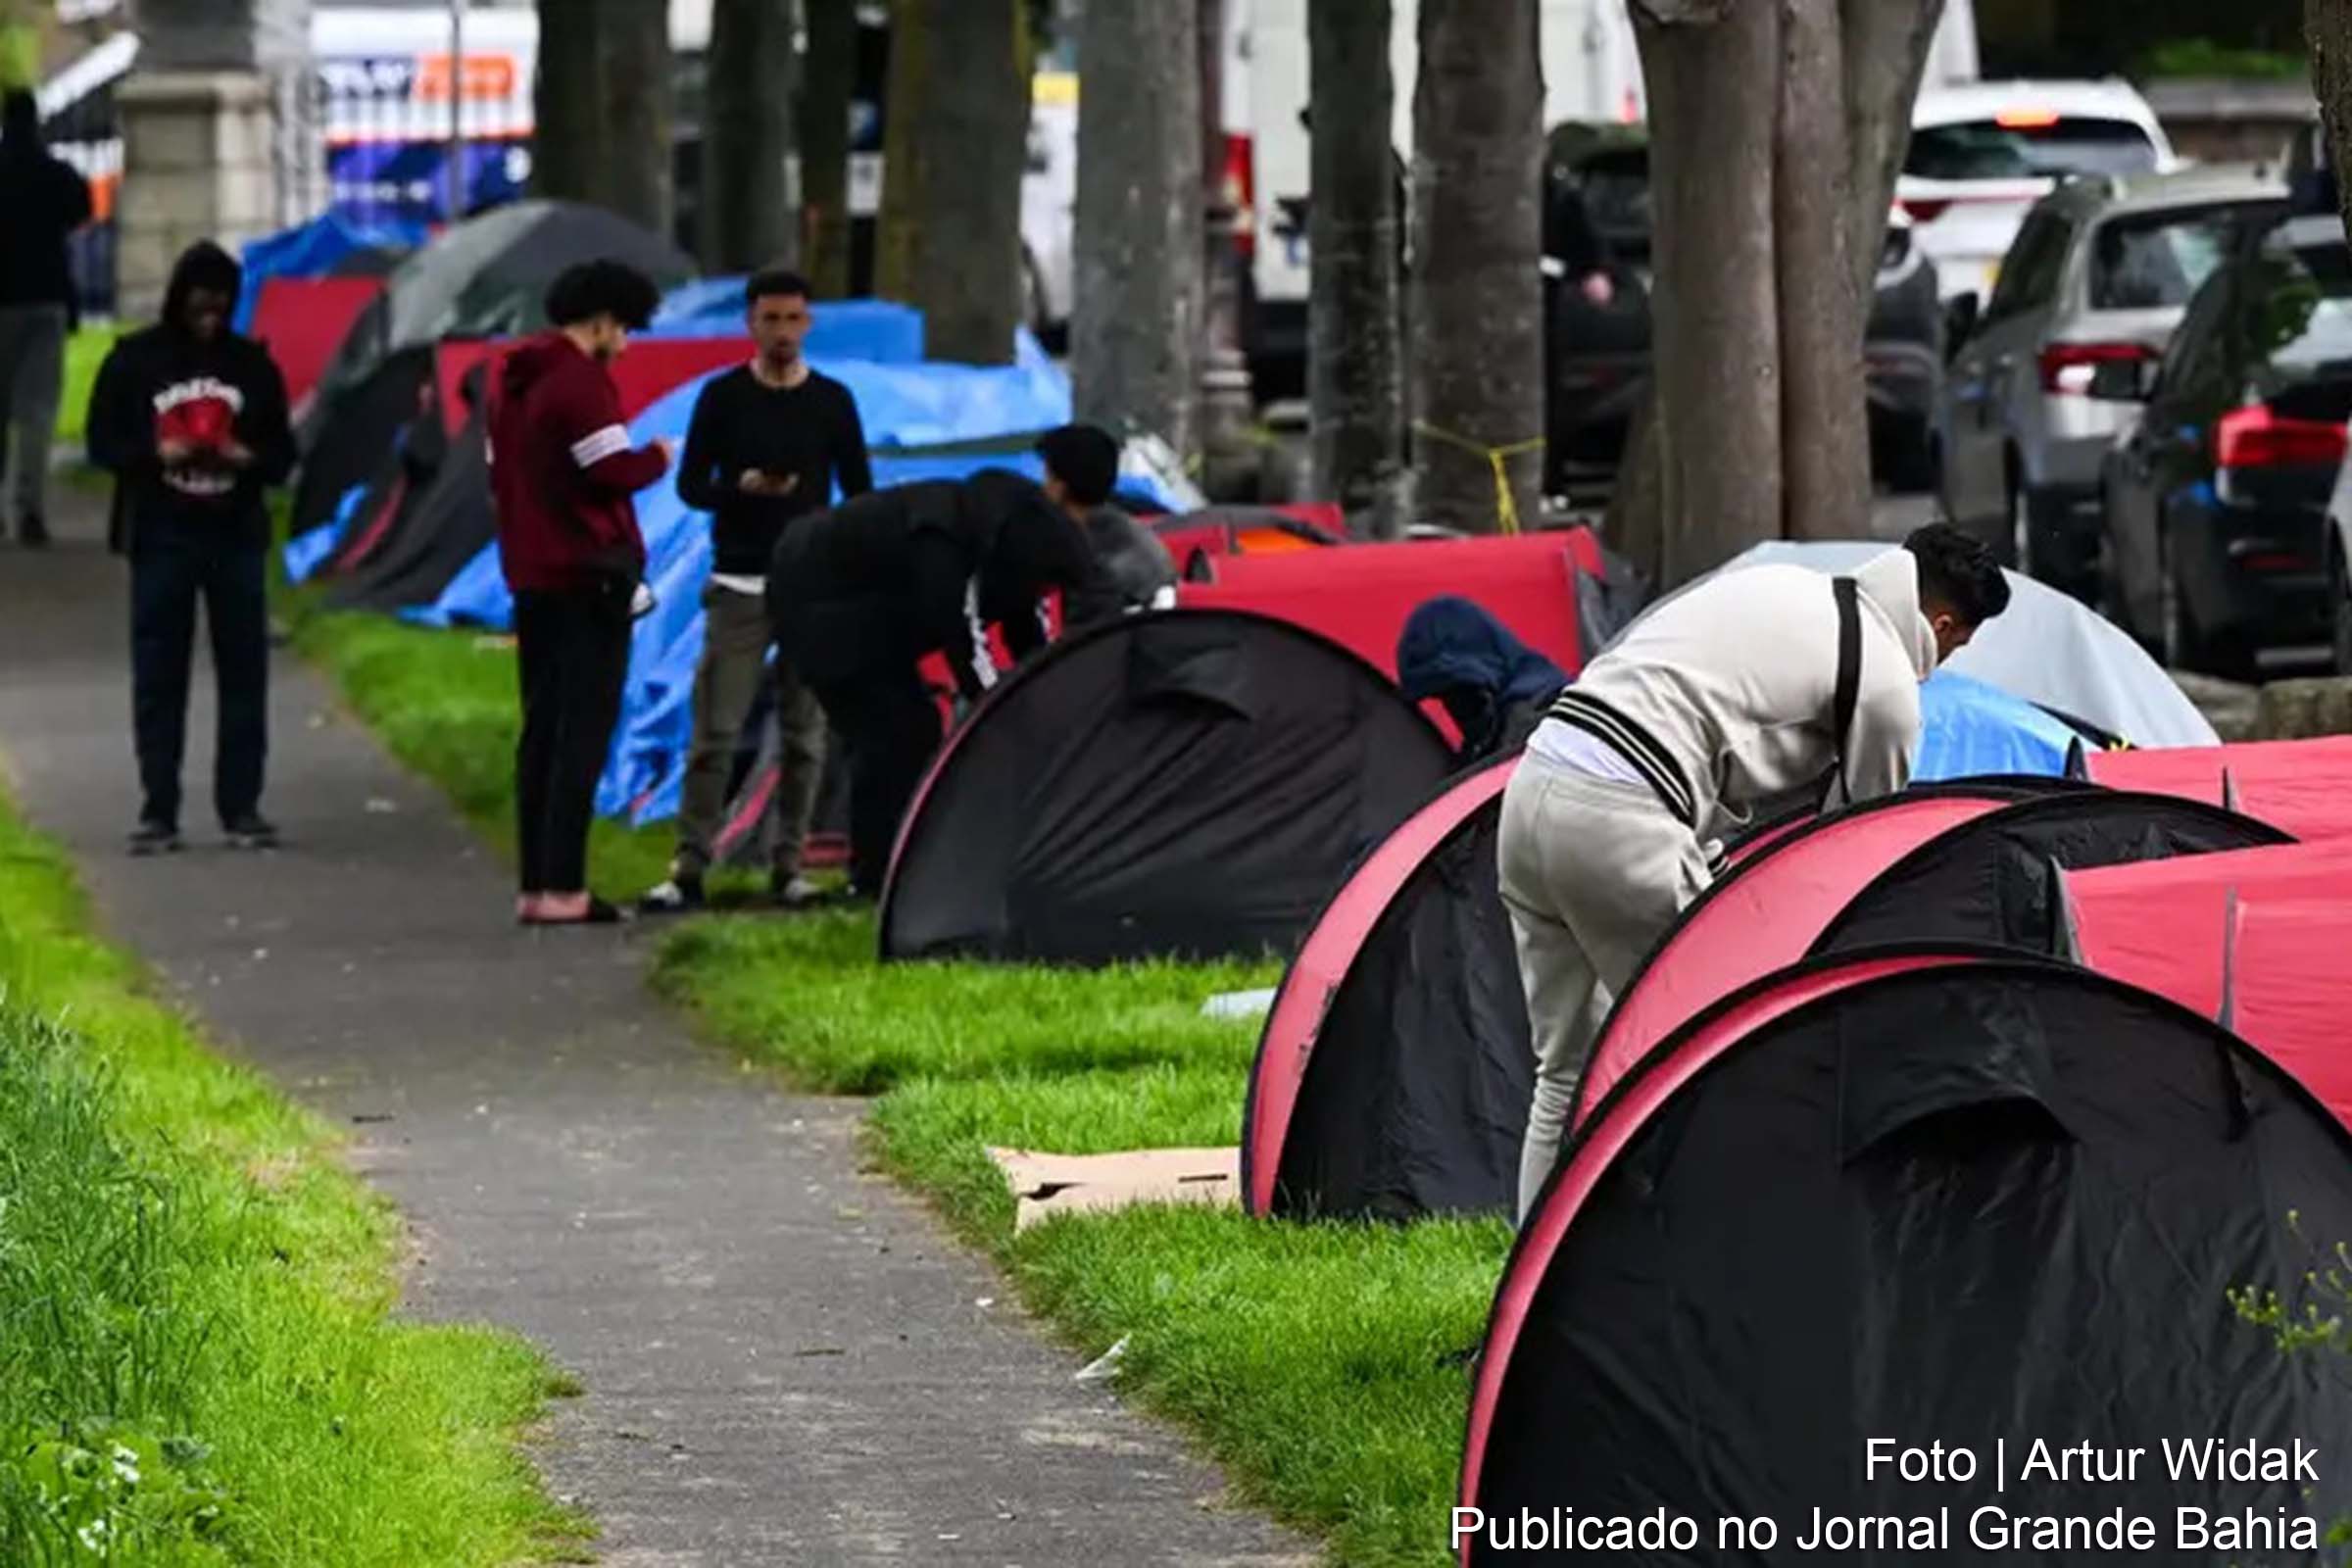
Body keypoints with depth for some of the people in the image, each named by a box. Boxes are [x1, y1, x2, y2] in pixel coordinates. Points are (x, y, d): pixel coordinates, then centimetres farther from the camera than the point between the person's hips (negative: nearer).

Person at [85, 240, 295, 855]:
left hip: (237, 538, 2)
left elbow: (282, 452, 9)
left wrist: (250, 457, -14)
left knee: (244, 673, 2)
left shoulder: (251, 364, 5)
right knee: (158, 677, 1)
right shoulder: (134, 360, -1)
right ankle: (158, 811, 5)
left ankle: (241, 806, 8)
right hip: (161, 539, -2)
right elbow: (102, 441, 1)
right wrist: (156, 454, -17)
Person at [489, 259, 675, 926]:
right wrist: (658, 458, -1)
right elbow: (613, 470, -19)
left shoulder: (512, 381, 16)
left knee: (541, 731, 11)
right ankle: (562, 888, -11)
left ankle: (534, 885, 11)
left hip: (530, 575, 9)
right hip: (588, 578, -9)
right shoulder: (580, 380, -13)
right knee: (584, 732, -7)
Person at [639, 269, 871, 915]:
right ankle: (689, 868, -7)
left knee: (804, 733, 0)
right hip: (738, 587, -2)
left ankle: (788, 867, 6)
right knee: (715, 732, -7)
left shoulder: (831, 401, 8)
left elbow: (860, 494, 11)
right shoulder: (723, 397, 3)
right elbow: (690, 486, 4)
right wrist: (742, 487, -17)